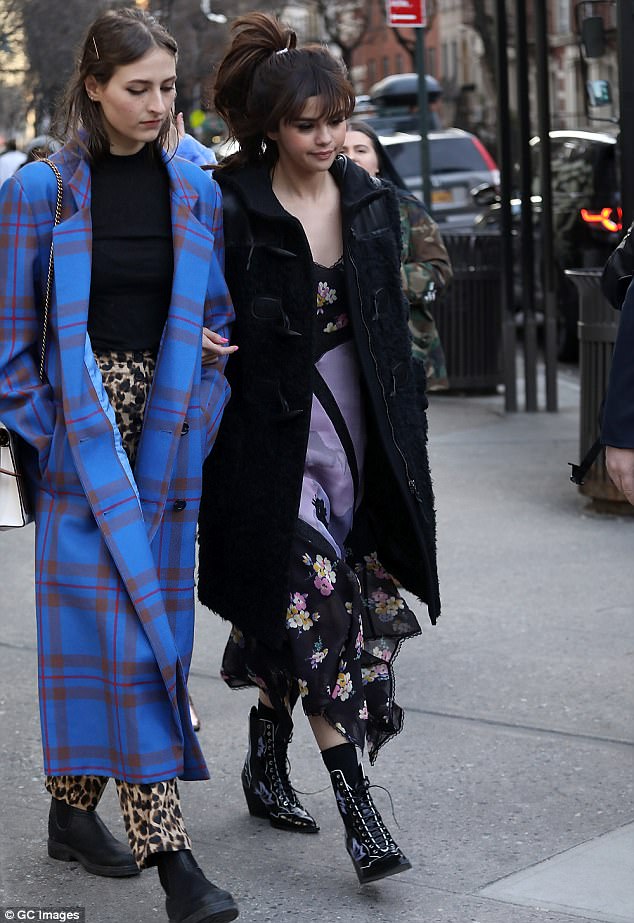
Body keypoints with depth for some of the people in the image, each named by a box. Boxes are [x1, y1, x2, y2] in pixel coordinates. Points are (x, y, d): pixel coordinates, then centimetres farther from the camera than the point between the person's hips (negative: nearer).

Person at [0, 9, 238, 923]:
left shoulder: (194, 191, 7)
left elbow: (217, 319, 14)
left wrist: (200, 420, 1)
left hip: (165, 442, 4)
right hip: (83, 437, -4)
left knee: (143, 624, 8)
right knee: (125, 632, -9)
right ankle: (166, 848, -8)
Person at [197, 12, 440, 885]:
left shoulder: (371, 201, 7)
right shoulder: (234, 211, -9)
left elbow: (392, 324, 13)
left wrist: (405, 425, 11)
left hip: (356, 431, 5)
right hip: (274, 435, -5)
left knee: (291, 618, 11)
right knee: (314, 609, -9)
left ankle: (267, 758, 33)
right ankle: (357, 809, -4)